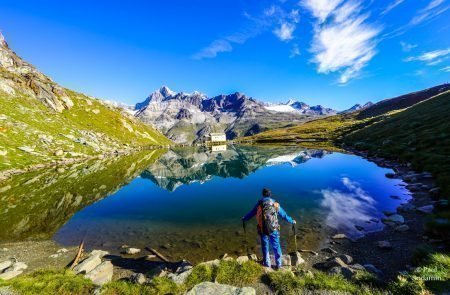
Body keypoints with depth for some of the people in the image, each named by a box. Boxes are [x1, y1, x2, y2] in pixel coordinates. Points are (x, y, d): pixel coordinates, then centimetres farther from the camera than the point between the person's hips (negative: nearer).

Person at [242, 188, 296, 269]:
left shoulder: (259, 204, -3)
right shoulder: (276, 204, -3)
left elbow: (251, 213, 6)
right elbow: (284, 215, 6)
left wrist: (244, 219, 24)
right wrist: (292, 221, 23)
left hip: (263, 230, 0)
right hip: (274, 229, 0)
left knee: (265, 247, 20)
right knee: (276, 247, 19)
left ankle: (267, 264, 36)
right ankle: (279, 264, 34)